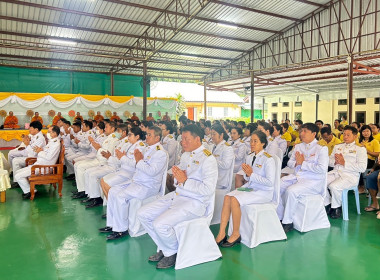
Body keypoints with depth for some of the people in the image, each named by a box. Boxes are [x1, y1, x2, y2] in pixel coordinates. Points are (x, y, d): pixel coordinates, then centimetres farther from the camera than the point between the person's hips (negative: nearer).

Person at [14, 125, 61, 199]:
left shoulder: (56, 143, -17)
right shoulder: (51, 141, 15)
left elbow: (48, 157, -24)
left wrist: (40, 152, -9)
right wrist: (40, 149, 0)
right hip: (38, 164, 10)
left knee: (18, 176, -14)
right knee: (17, 173, 9)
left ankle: (29, 191, 3)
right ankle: (27, 190, 10)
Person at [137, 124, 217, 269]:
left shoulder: (208, 159, -13)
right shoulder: (185, 155, 13)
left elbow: (208, 189, -22)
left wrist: (184, 181, -19)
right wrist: (177, 179, -5)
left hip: (194, 202, -9)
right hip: (176, 195, 9)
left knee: (160, 224, -25)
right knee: (143, 214, 2)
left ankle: (173, 253, 6)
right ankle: (164, 249, 16)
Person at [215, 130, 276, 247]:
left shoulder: (268, 160, -14)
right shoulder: (252, 157, 9)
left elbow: (270, 182, -20)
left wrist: (252, 174, -20)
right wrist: (247, 174, -7)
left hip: (263, 192, -7)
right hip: (250, 187, 7)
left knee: (235, 200, -26)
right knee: (227, 197, -16)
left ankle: (236, 234, -10)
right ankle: (221, 234, -14)